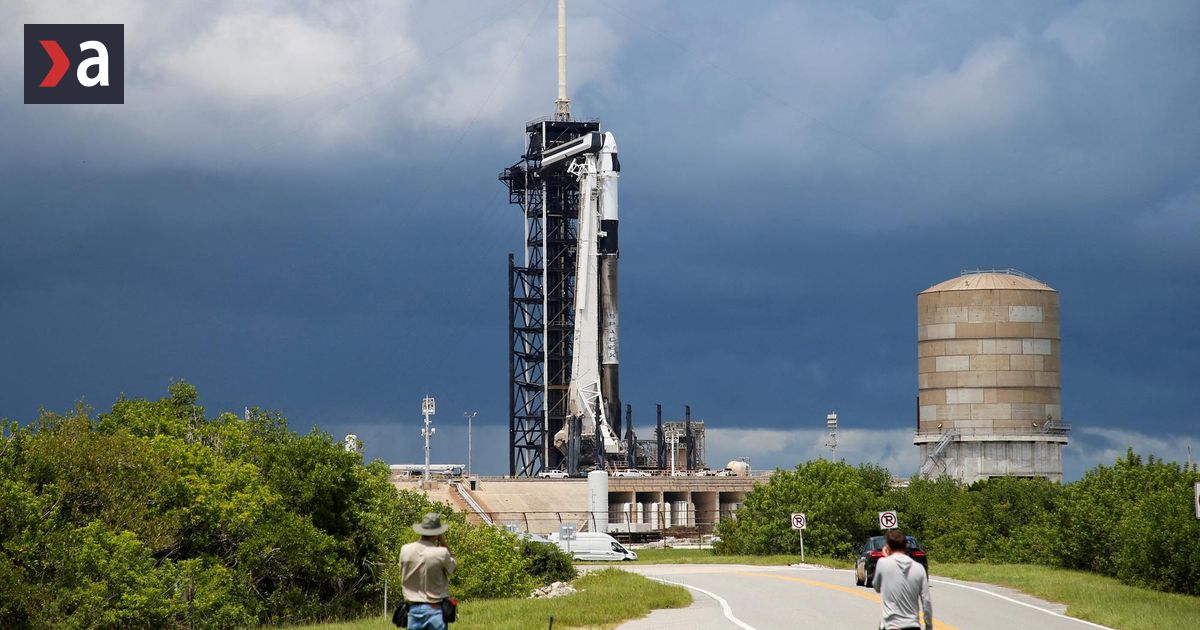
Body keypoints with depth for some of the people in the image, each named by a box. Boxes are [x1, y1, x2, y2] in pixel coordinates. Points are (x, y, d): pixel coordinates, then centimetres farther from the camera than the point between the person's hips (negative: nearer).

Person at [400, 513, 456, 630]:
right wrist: (443, 544, 7)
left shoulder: (405, 550, -2)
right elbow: (452, 566, 8)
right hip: (435, 610, -3)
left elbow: (403, 578, 9)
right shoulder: (441, 553, -13)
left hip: (414, 610, 3)